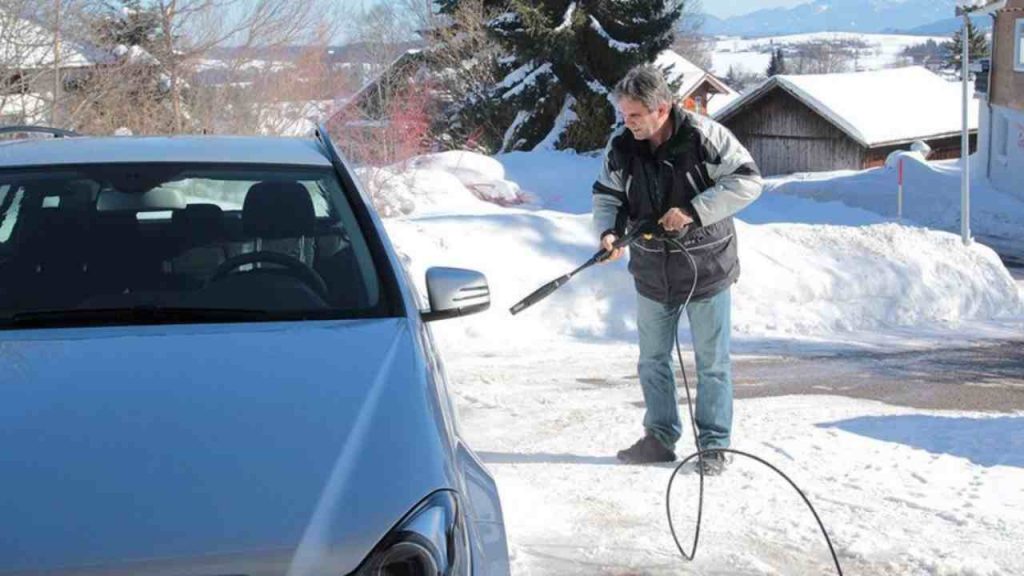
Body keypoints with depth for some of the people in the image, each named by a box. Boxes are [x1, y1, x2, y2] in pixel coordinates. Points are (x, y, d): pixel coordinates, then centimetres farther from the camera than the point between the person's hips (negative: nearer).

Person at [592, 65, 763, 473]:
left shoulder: (704, 137, -18)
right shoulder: (621, 147, -4)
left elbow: (747, 181, -17)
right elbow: (607, 194, 7)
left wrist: (694, 211, -24)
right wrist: (610, 230, -14)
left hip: (706, 268, -4)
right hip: (652, 271, 5)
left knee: (712, 362, 5)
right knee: (653, 360, 13)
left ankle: (714, 444, 15)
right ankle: (660, 438, 26)